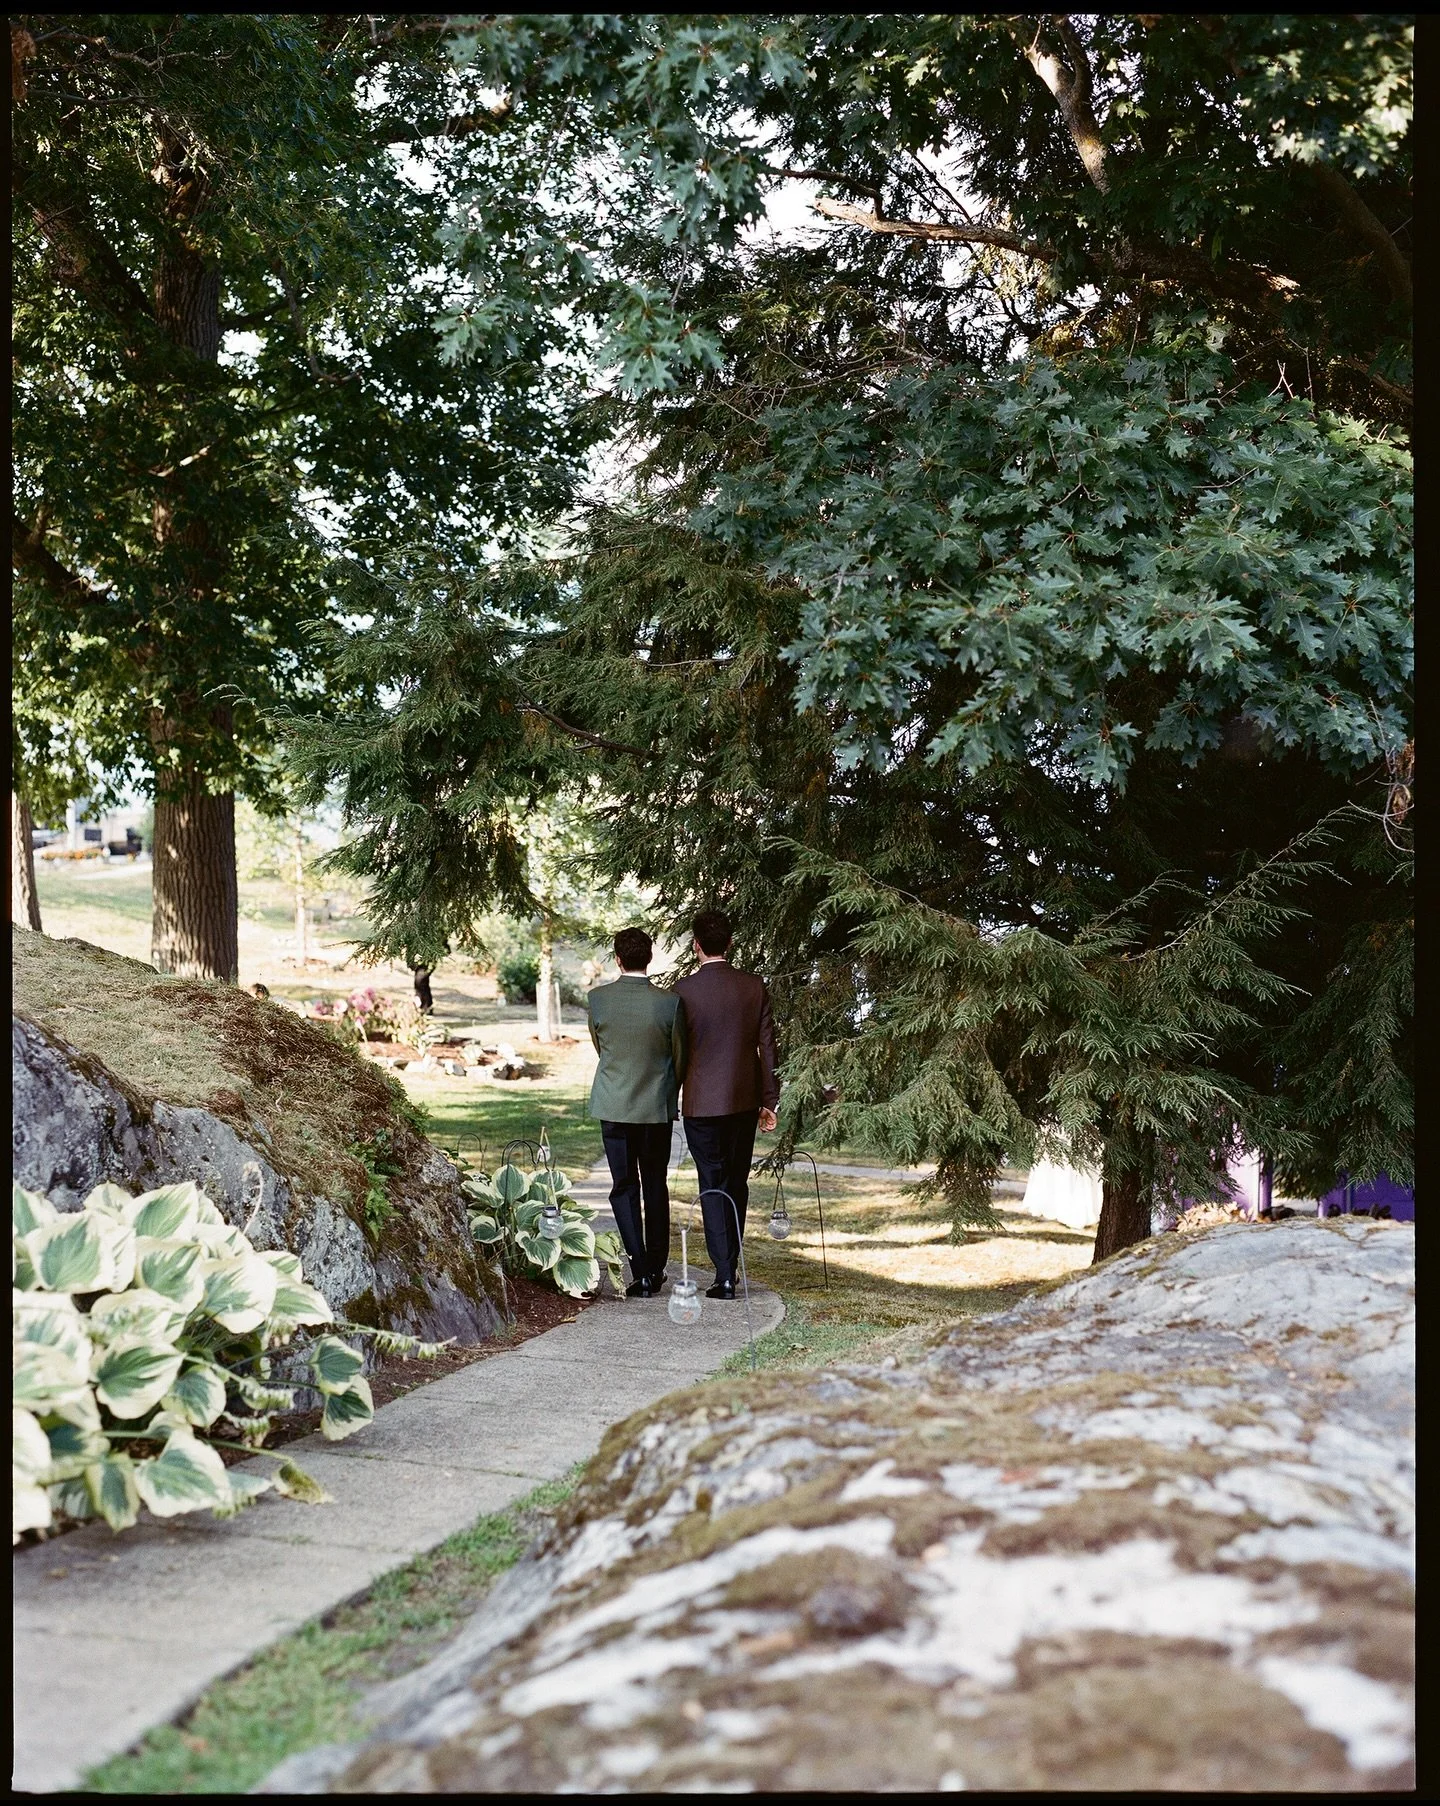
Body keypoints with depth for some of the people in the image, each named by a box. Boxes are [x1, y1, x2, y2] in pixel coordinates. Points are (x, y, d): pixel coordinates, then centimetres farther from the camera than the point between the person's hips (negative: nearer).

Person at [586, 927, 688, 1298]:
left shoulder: (597, 999, -10)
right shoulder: (669, 1002, -13)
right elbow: (679, 1056, 0)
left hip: (614, 1106, 0)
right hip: (658, 1107, 0)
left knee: (624, 1188, 5)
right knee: (656, 1185, 15)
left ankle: (641, 1273, -2)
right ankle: (656, 1268, 22)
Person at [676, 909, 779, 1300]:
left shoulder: (685, 990, -10)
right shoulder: (754, 987, -1)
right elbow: (767, 1047, 2)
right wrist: (769, 1100, 10)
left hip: (701, 1104, -3)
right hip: (744, 1102, 3)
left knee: (713, 1186, 1)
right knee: (737, 1184, 15)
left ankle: (725, 1275, -5)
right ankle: (731, 1263, 24)